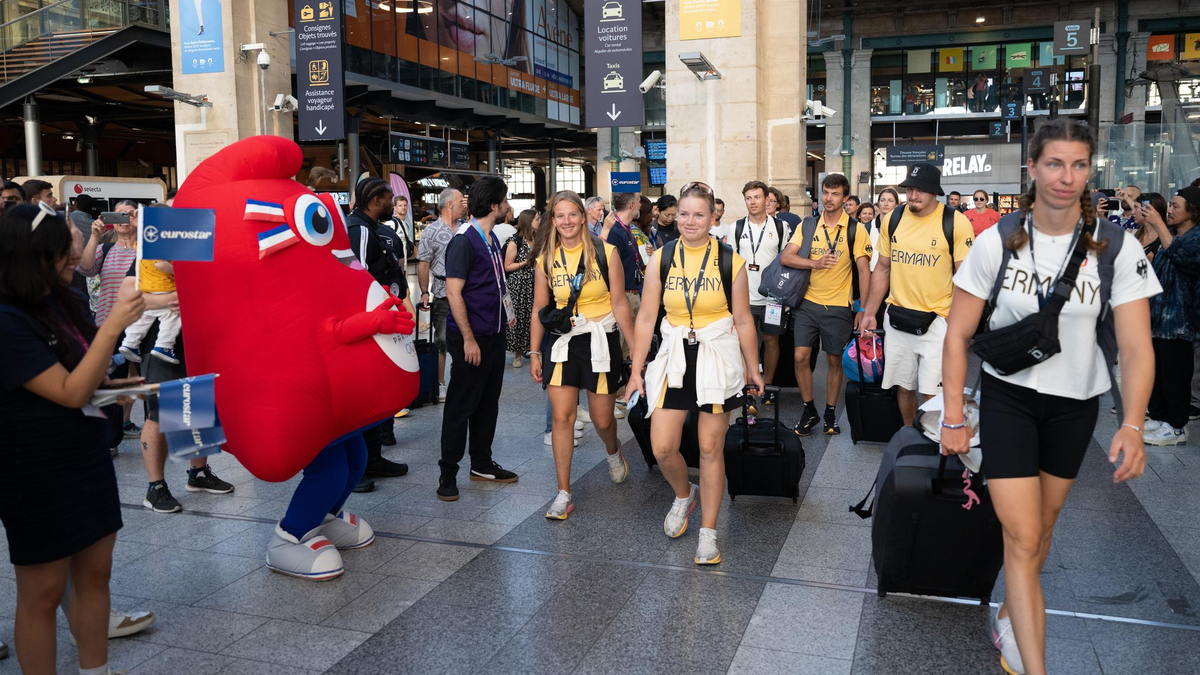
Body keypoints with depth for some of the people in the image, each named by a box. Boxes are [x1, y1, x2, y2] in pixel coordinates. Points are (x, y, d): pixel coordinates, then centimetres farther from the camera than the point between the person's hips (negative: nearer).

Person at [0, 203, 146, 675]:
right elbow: (71, 393, -23)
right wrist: (113, 325, -26)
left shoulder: (64, 302, 4)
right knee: (43, 592, 6)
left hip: (88, 458, 8)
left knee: (95, 574, 16)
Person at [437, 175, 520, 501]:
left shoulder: (491, 239, 12)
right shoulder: (464, 241, -15)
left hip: (494, 335, 9)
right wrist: (468, 339, -20)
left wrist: (506, 311, 14)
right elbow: (454, 292, -19)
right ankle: (448, 474, 10)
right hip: (471, 338, -9)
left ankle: (482, 463, 27)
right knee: (461, 406, -1)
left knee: (488, 402, 15)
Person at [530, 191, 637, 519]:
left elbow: (619, 303, -4)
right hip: (561, 341, 2)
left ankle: (613, 451, 45)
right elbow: (539, 309, 7)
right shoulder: (546, 260, 2)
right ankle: (564, 493, 4)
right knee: (562, 417, -5)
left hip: (600, 340, -2)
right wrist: (534, 353, 5)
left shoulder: (606, 253, -6)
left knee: (602, 420, 8)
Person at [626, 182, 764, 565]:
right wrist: (636, 369, 2)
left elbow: (743, 321, 3)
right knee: (662, 449, -3)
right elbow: (646, 318, 3)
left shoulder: (731, 262, -3)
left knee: (711, 448, 4)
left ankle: (708, 532, 19)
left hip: (718, 359, -1)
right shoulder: (660, 260, 1)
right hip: (674, 358, 2)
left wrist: (753, 370, 9)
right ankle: (684, 495, 31)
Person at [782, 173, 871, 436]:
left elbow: (863, 270, -4)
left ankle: (830, 413, 23)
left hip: (839, 306, -2)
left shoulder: (856, 229, -3)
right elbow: (786, 257, -4)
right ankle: (809, 410, 15)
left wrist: (863, 308, -8)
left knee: (834, 361, 7)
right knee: (800, 357, -2)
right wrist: (815, 263, -19)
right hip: (808, 303, 2)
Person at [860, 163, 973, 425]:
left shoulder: (956, 223, -9)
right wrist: (870, 313, 10)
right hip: (897, 317, 4)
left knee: (932, 392, -6)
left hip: (936, 321, -4)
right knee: (903, 386, 13)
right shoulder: (892, 220, 4)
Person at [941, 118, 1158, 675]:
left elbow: (1136, 347, -14)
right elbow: (958, 334, -7)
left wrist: (1132, 425, -27)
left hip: (1076, 403, 2)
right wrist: (953, 417, -9)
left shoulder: (1116, 247, -11)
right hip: (1007, 396, -2)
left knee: (1042, 526, 18)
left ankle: (1010, 614, 42)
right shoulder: (996, 242, -12)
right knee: (1022, 537, -6)